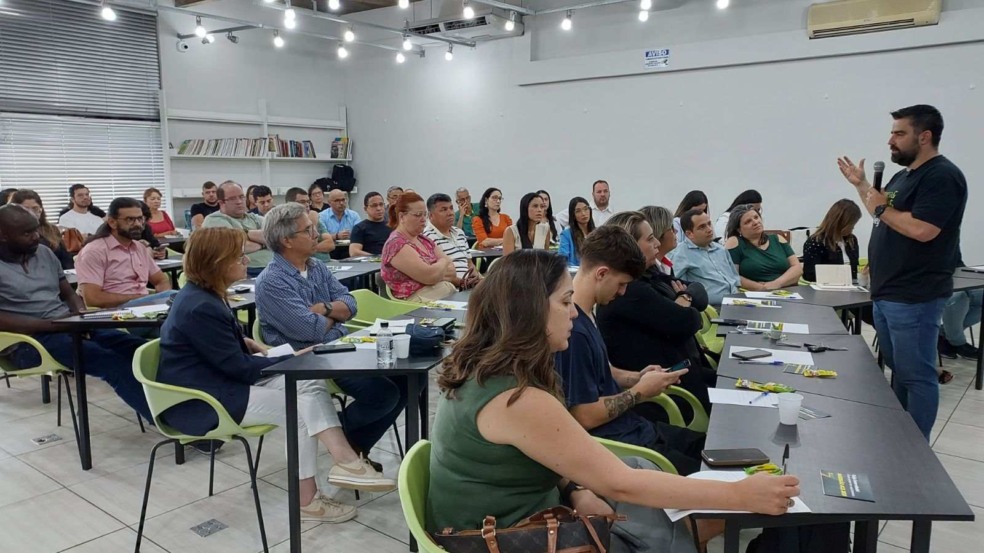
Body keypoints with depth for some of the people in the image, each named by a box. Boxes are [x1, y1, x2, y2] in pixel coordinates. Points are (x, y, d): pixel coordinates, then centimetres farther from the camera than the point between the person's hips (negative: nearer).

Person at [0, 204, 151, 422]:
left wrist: (81, 317, -4)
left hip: (68, 327, 7)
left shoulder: (44, 253, 15)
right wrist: (53, 324, -21)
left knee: (137, 346, -18)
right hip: (27, 340, -7)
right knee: (110, 360, -31)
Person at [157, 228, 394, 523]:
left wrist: (244, 341, 8)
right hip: (198, 402, -9)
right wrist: (292, 360, -11)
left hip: (218, 382, 10)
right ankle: (307, 499, -6)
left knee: (309, 383, -9)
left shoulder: (202, 294, 8)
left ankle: (346, 462, -17)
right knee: (299, 408, -15)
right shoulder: (200, 308, -25)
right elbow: (239, 367, -21)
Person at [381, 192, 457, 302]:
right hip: (421, 301, -8)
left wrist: (435, 271, -9)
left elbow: (452, 272, 10)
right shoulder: (396, 244, -8)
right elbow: (430, 276, -15)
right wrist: (443, 263, 3)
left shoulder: (425, 241, 16)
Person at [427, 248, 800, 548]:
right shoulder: (515, 398, -30)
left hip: (515, 513, 8)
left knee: (643, 471, 4)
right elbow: (619, 484, -26)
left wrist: (575, 490, -7)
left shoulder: (485, 367, -1)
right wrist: (740, 495, -21)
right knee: (667, 535, -2)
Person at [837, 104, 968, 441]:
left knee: (916, 375, -1)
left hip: (914, 298, -10)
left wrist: (881, 207, -13)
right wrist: (861, 186, 18)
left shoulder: (942, 176, -14)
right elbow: (885, 215, 25)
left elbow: (921, 230, -25)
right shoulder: (904, 175, 15)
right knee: (898, 371, 18)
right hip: (887, 293, 10)